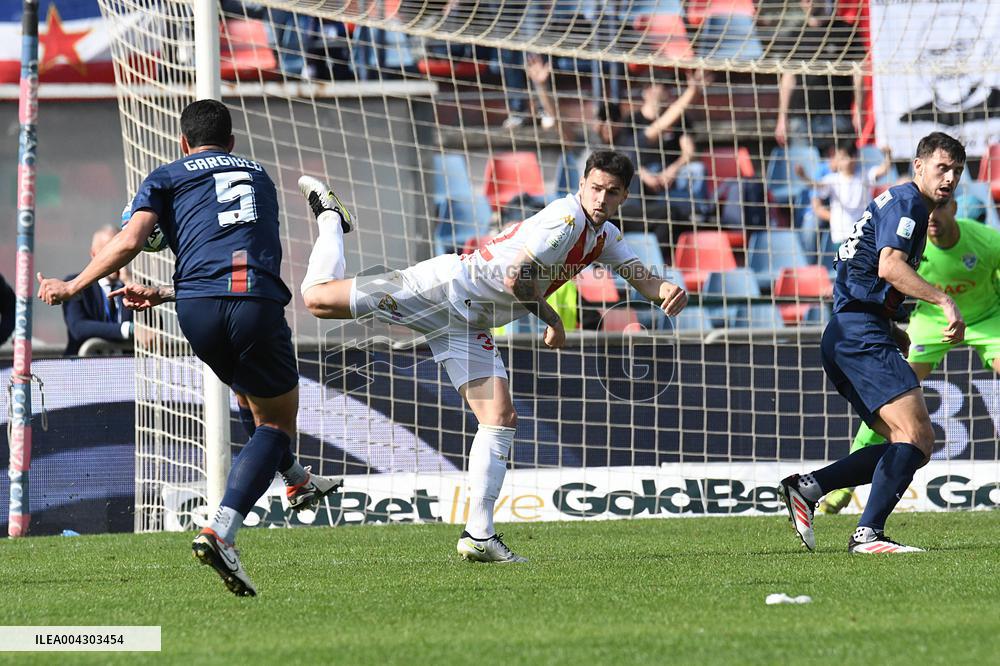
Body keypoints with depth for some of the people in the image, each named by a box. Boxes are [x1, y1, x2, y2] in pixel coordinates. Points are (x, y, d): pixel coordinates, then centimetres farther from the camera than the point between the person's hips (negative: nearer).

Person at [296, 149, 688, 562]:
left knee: (501, 419, -4)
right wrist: (551, 319, -9)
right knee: (319, 298, -14)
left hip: (470, 325, 8)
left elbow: (644, 279, 14)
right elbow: (515, 279, -22)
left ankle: (478, 536, -2)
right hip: (444, 288, -8)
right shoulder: (566, 218, -18)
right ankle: (331, 219, 16)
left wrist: (667, 291, -9)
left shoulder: (605, 236, 11)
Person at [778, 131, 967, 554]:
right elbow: (889, 266, -20)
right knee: (915, 433, -21)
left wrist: (894, 333, 20)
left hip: (849, 340, 10)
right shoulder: (906, 201, -4)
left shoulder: (900, 204, 27)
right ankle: (868, 533, -26)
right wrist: (945, 301, -26)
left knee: (916, 446, 5)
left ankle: (807, 487, 2)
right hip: (860, 333, -10)